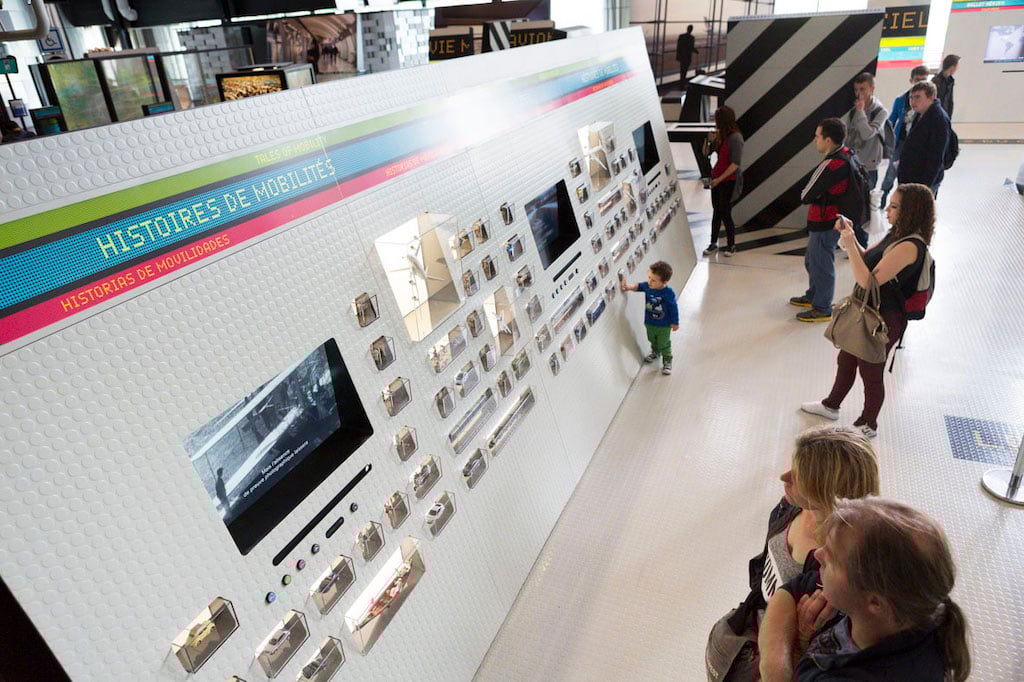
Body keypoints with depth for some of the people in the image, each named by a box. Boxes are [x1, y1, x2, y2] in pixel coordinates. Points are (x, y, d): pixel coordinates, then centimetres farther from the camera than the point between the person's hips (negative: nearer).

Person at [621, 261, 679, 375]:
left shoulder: (668, 293, -30)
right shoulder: (647, 286, -19)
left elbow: (674, 308, -18)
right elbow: (639, 286, 4)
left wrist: (675, 322, -9)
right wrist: (629, 287, -14)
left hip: (664, 325, -5)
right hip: (650, 322, 5)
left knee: (664, 344, 13)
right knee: (652, 340, 29)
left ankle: (667, 361, 35)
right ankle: (655, 352, 57)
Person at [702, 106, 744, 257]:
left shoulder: (735, 138, -17)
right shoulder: (719, 135, 5)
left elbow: (735, 163, -21)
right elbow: (706, 153, 13)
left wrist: (719, 179, -21)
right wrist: (708, 141, -6)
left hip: (729, 180, -7)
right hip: (717, 178, 7)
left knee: (725, 213, -1)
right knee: (716, 212, 12)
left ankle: (731, 245, 13)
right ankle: (713, 244, 21)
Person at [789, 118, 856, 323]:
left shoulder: (830, 166, -27)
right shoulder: (847, 154, 3)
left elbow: (806, 196, -20)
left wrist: (810, 195, -2)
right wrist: (820, 195, 1)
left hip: (824, 224, -10)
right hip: (834, 219, 10)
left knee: (821, 265, 3)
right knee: (812, 260, 25)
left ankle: (822, 309, 16)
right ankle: (813, 296, 43)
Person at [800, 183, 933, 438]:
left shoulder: (909, 246, -28)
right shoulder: (896, 235, 2)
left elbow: (868, 280, -32)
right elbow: (866, 259, 15)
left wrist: (849, 245, -28)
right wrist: (849, 235, 0)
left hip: (883, 320, -10)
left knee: (870, 372, 10)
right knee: (846, 360, 25)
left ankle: (868, 425, 32)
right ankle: (831, 406, 47)